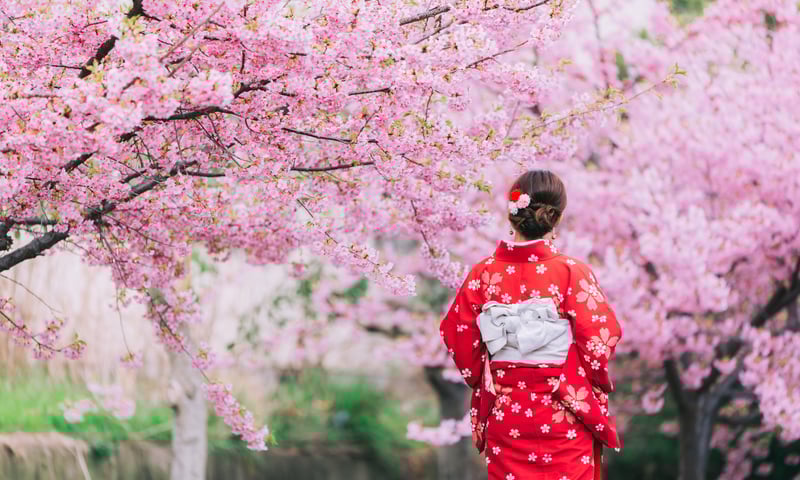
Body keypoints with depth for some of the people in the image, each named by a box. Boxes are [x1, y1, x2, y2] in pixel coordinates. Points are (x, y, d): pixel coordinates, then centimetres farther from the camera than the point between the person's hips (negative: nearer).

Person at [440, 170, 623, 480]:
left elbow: (456, 335, 1)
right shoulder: (571, 273, -13)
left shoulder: (483, 274, -5)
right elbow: (602, 339, -13)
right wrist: (599, 385, 6)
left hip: (504, 414, 3)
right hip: (563, 419, -3)